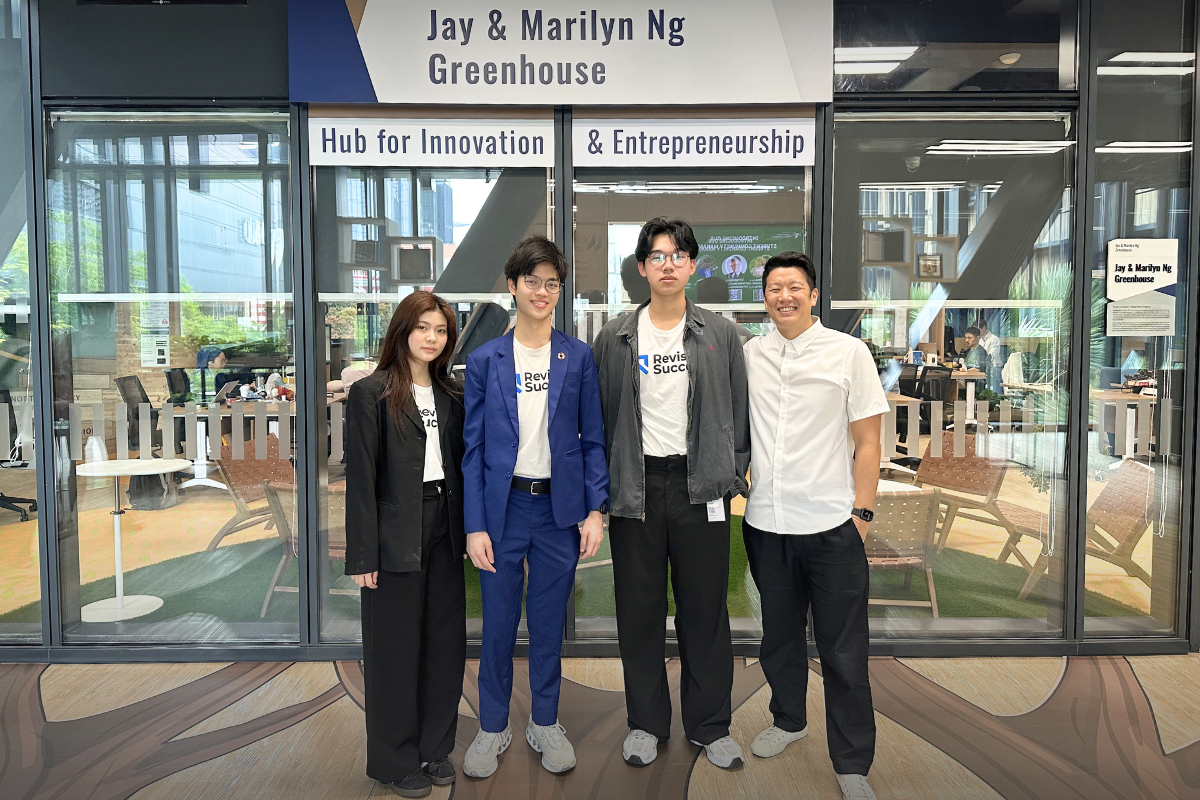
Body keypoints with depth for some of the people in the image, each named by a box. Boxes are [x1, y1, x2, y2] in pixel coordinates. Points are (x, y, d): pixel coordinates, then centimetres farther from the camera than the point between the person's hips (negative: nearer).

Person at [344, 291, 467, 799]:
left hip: (445, 531, 5)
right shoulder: (371, 393, -5)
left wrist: (467, 529, 6)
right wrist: (363, 554, -12)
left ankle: (436, 748, 27)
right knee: (395, 646, 5)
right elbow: (360, 477, -9)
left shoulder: (451, 395, 11)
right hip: (397, 536, -5)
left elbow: (460, 465, 13)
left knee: (447, 640, 10)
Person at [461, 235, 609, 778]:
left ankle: (545, 723, 30)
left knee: (549, 622, 12)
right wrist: (474, 525, -5)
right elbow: (473, 447, 1)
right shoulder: (485, 359, 1)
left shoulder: (578, 356, 3)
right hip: (503, 507, 0)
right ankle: (493, 727, 27)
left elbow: (593, 439, 4)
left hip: (560, 506, 1)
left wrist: (595, 509, -4)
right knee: (498, 623, 8)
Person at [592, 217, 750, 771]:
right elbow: (599, 414, 6)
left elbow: (738, 410, 7)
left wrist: (735, 476, 0)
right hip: (635, 486, 1)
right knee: (639, 610, 9)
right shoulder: (615, 338, 5)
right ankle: (646, 722, 26)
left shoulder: (720, 334, 5)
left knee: (705, 609, 7)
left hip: (700, 485, 0)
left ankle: (710, 725, 24)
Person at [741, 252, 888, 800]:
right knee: (779, 634, 19)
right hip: (765, 522, 3)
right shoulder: (749, 355, 6)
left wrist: (862, 512, -6)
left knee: (843, 651, 4)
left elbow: (867, 441, -1)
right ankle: (788, 720, 41)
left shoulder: (848, 352, -2)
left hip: (831, 525, -3)